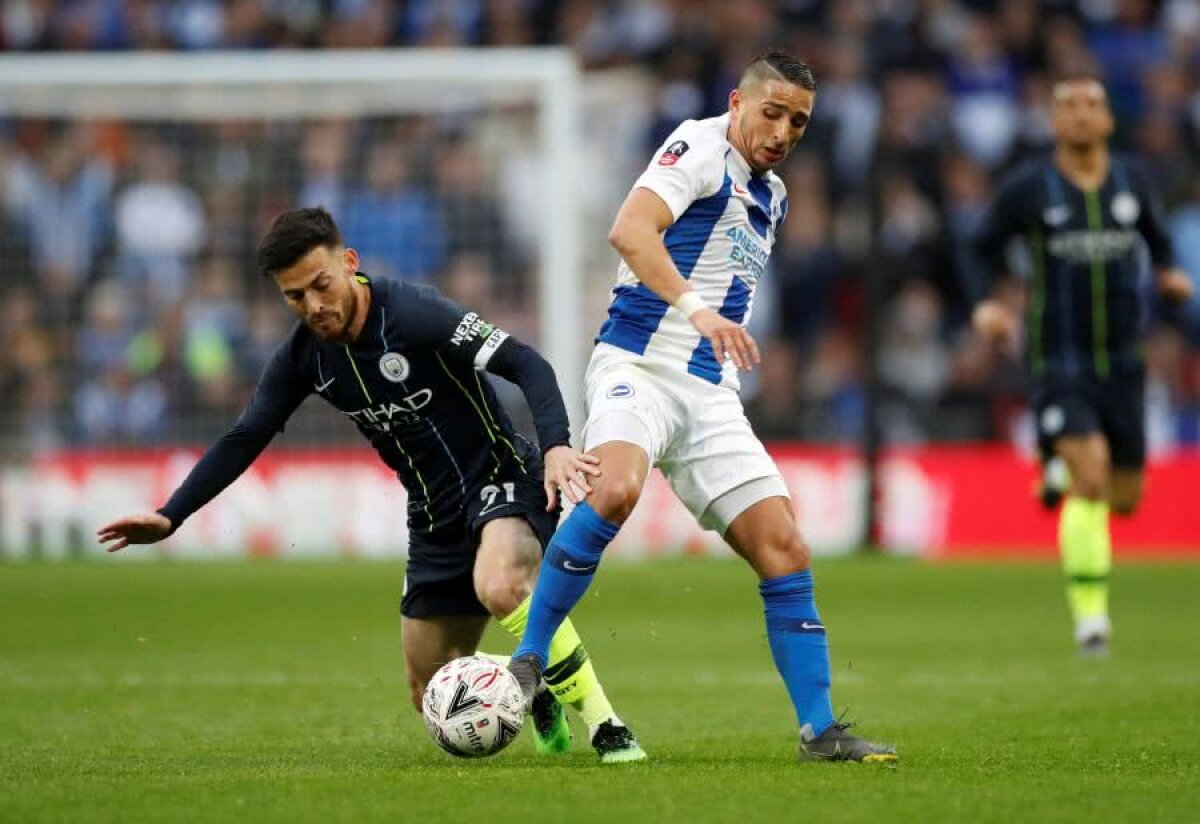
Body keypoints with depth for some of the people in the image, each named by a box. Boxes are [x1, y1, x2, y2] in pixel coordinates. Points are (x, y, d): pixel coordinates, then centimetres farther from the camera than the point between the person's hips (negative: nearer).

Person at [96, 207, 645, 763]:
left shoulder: (412, 314, -22)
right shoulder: (302, 357, -2)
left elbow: (524, 364, -26)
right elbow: (243, 441, 6)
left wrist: (555, 446, -41)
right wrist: (169, 517, -3)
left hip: (501, 478, -7)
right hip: (435, 516, 7)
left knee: (499, 587, -40)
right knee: (434, 697, 7)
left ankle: (602, 721, -26)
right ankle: (536, 696, 36)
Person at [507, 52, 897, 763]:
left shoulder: (772, 197, 21)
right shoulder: (700, 147, -6)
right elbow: (631, 230, -24)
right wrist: (695, 307, -36)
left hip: (711, 395, 8)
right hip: (639, 367, -8)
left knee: (785, 551, -2)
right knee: (615, 489, -36)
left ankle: (820, 730, 4)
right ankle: (529, 659, -23)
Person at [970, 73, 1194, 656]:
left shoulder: (1132, 181, 4)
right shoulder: (1026, 190, -5)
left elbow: (1155, 235, 21)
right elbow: (983, 249, 8)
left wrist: (1167, 272, 0)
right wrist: (983, 304, -9)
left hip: (1121, 361, 4)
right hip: (1057, 362, -4)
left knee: (1124, 498, 8)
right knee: (1090, 476, -23)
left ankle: (1062, 473, 44)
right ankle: (1090, 613, -15)